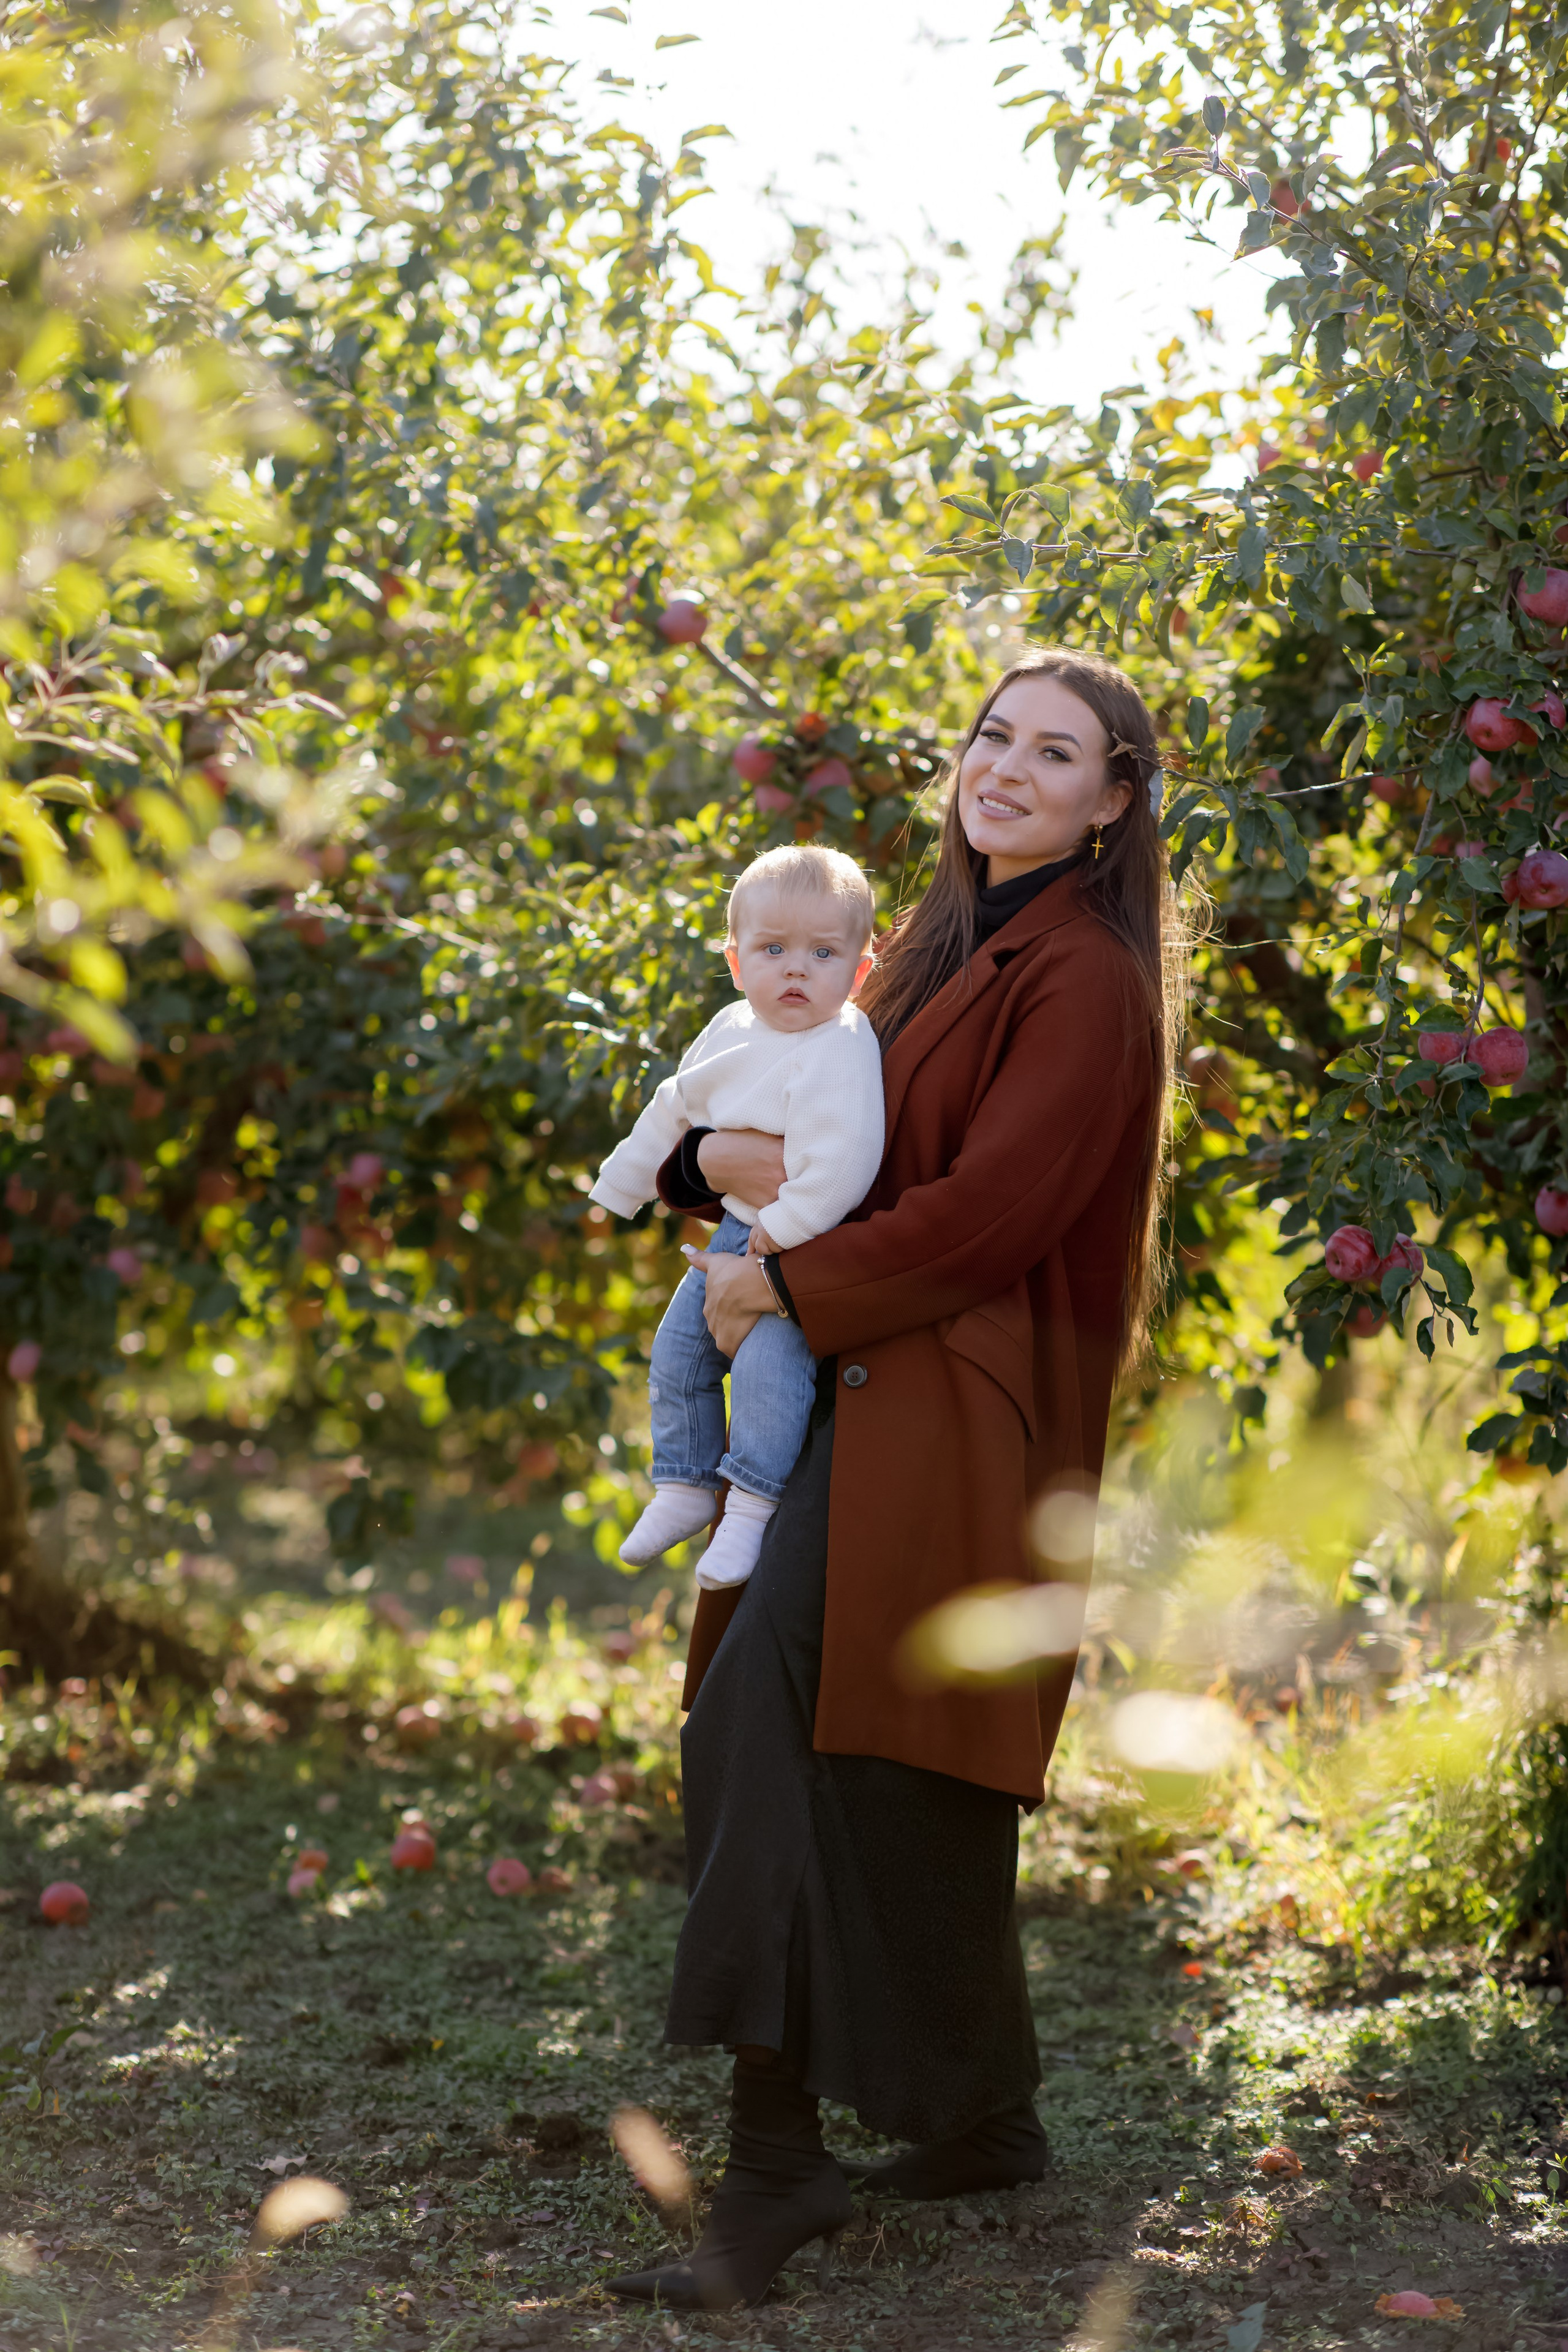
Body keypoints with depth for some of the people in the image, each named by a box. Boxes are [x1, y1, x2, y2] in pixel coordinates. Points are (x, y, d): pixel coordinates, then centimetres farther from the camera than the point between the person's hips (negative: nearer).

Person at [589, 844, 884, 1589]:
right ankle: (684, 1486, 25)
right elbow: (674, 1111, 22)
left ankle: (753, 1506, -9)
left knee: (766, 1362, -22)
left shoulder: (843, 1051, -21)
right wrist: (620, 1185, 27)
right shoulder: (730, 1032, 6)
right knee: (678, 1349, 10)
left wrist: (780, 1236, -26)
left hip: (805, 1246, -8)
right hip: (735, 1232, 8)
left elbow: (840, 1163, -29)